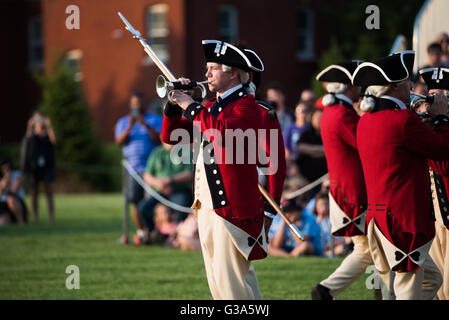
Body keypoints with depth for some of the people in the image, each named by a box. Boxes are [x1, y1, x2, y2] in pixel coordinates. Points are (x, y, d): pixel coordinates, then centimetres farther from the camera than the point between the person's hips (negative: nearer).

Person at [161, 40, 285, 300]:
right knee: (217, 280, 10)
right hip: (207, 205, 9)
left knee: (230, 280, -12)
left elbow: (223, 132, -28)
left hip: (232, 207, -9)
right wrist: (174, 102, 5)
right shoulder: (211, 107, 18)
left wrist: (191, 107, -17)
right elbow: (171, 136, 20)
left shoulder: (247, 107, -9)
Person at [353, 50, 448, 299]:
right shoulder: (403, 120, -18)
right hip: (404, 220, -9)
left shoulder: (365, 122, 9)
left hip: (377, 218, 9)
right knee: (408, 293, -4)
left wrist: (425, 118, 21)